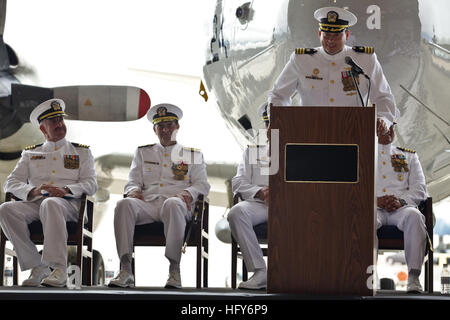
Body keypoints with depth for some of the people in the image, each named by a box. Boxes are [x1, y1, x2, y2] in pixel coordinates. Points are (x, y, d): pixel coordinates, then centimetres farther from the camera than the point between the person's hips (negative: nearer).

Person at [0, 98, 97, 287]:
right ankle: (37, 267, -26)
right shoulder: (30, 154, 24)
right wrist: (33, 191, -10)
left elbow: (91, 185, 7)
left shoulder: (81, 152, 20)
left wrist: (66, 190, -14)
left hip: (68, 203, -3)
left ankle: (59, 269, -45)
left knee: (51, 204, -40)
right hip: (35, 202, 3)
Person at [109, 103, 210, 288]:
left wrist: (188, 192, -10)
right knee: (124, 204, -33)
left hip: (177, 203, -2)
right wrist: (134, 190, -5)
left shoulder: (192, 155, 23)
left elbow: (202, 184, 13)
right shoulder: (143, 153, 28)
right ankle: (125, 270, -40)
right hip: (147, 203, 2)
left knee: (172, 204, -41)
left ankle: (174, 270, -42)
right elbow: (133, 181, 20)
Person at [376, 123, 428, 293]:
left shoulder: (409, 155, 26)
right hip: (373, 206, -1)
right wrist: (375, 200, -11)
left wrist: (401, 200, -10)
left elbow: (420, 189, 13)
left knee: (414, 215, -37)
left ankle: (413, 276, -41)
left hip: (401, 207, 1)